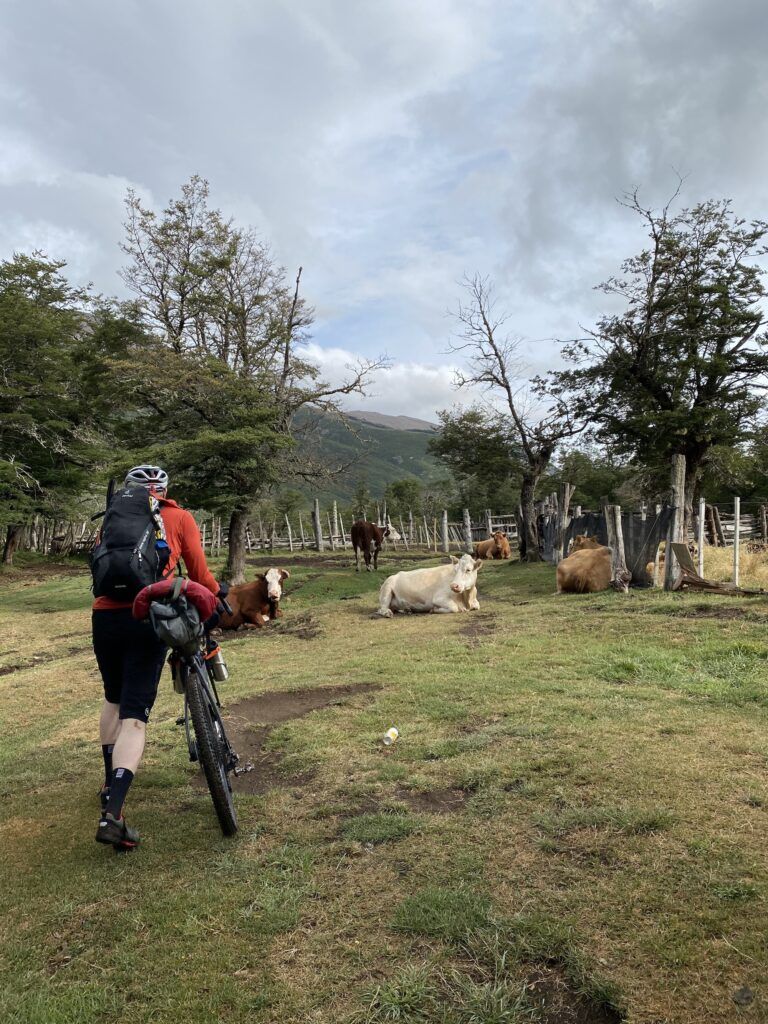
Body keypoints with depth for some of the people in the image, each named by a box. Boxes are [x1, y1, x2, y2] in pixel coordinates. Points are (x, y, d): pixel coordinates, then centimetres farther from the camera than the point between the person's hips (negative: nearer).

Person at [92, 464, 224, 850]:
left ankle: (111, 783, 37)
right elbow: (198, 572, 8)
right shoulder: (180, 518, 10)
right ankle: (113, 813, -14)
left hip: (105, 614, 4)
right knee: (135, 716, -2)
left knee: (114, 699, 26)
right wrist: (217, 594, 26)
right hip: (146, 617, -4)